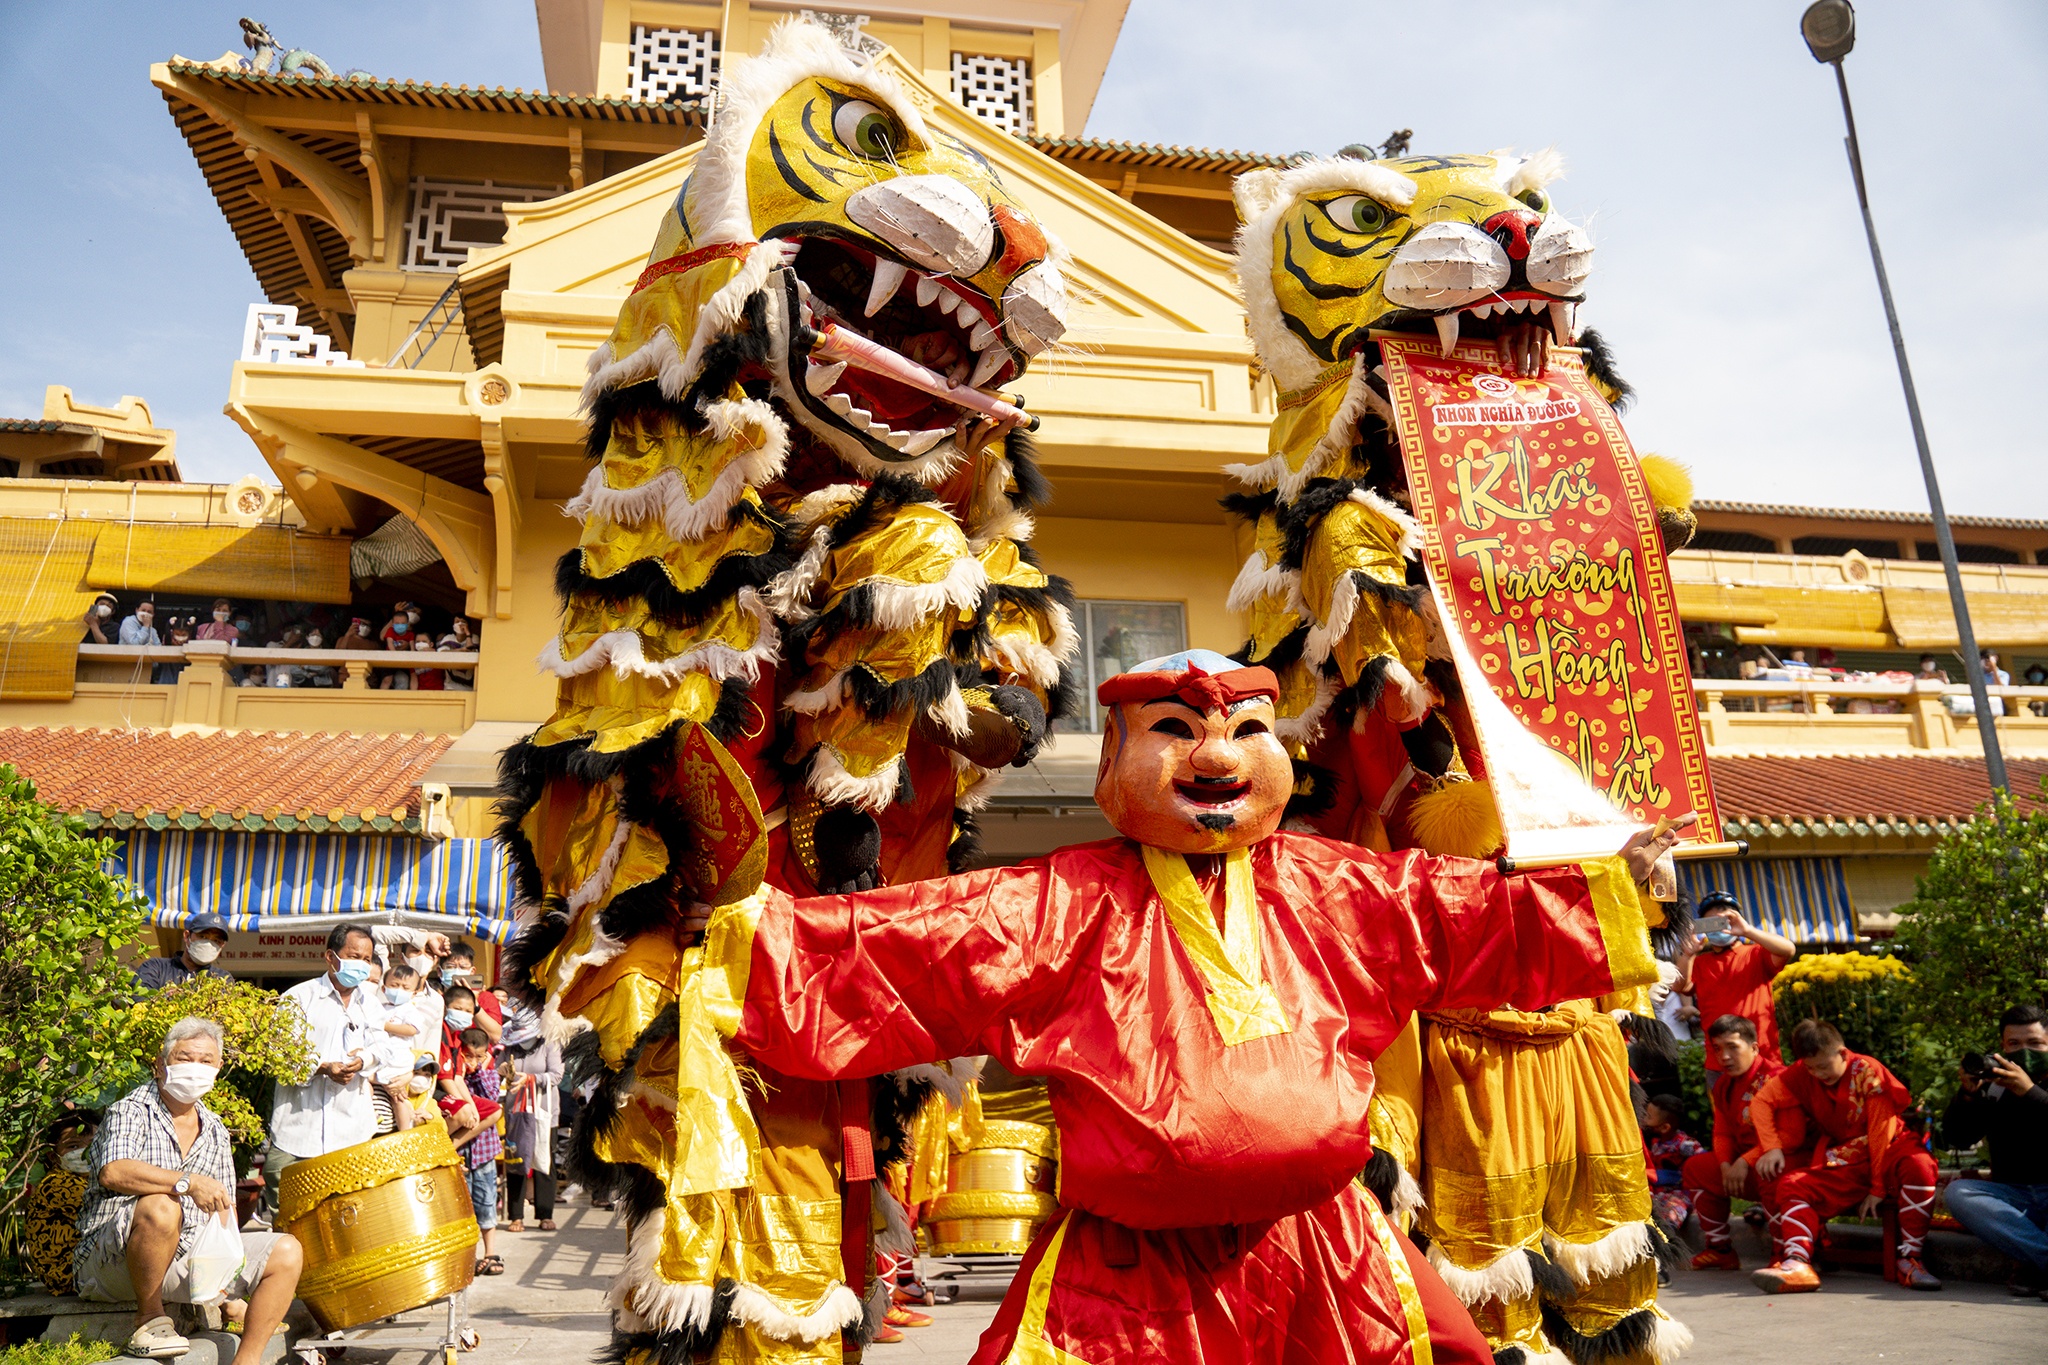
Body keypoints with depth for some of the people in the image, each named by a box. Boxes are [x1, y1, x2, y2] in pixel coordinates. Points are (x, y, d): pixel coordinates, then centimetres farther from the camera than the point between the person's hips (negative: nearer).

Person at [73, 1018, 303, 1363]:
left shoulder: (215, 1130, 13)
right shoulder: (131, 1111, -7)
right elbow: (112, 1172, -27)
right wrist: (188, 1182, -37)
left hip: (190, 1257, 6)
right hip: (113, 1259, -6)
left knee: (287, 1251, -10)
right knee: (161, 1208, -38)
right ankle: (149, 1318, -15)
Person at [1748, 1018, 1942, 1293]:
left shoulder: (1868, 1072, -16)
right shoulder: (1802, 1074, -4)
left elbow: (1881, 1132, -15)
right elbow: (1761, 1101, -1)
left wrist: (1878, 1187, -13)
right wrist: (1772, 1147, -14)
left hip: (1885, 1153, -4)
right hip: (1841, 1162, 4)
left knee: (1920, 1166, -36)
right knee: (1793, 1185, -18)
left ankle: (1909, 1260, -30)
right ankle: (1797, 1263, -36)